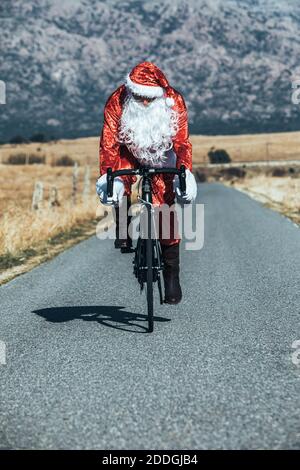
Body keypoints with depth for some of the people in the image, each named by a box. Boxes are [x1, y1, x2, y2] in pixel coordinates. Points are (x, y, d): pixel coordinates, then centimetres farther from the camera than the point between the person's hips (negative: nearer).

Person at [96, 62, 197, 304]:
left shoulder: (174, 102, -24)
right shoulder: (117, 102, -25)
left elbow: (182, 143, -27)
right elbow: (109, 142, -29)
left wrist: (185, 174, -42)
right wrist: (106, 176, -41)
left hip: (162, 159, 0)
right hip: (129, 154, 1)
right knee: (120, 181, -32)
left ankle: (171, 273, -3)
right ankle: (123, 228, -7)